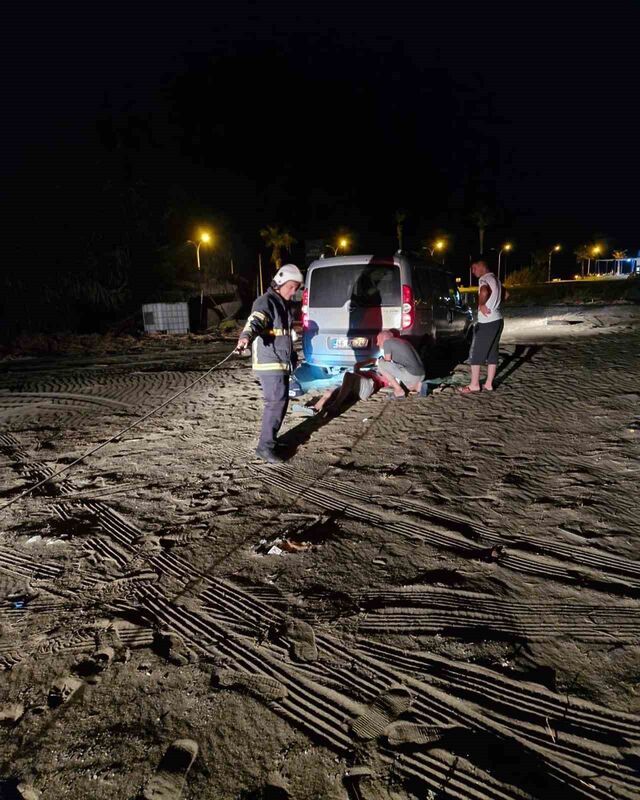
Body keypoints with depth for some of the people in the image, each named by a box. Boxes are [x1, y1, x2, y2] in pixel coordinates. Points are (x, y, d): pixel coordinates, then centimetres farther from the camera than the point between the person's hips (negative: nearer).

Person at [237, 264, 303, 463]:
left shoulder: (284, 304, 17)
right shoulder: (265, 302, -12)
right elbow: (255, 321, -32)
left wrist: (290, 355, 42)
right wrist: (246, 336, -53)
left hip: (282, 363, 10)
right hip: (269, 362, -10)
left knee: (280, 401, 13)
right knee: (277, 401, -14)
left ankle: (269, 439, 25)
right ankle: (265, 446, -10)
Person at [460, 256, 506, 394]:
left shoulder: (484, 279, -13)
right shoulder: (495, 279, 17)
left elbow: (484, 292, -36)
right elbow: (505, 295, 32)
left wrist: (481, 305, -19)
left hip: (487, 322, -9)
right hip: (497, 320, 9)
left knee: (476, 353, -2)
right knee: (492, 353, 10)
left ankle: (474, 385, 2)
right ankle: (489, 384, 14)